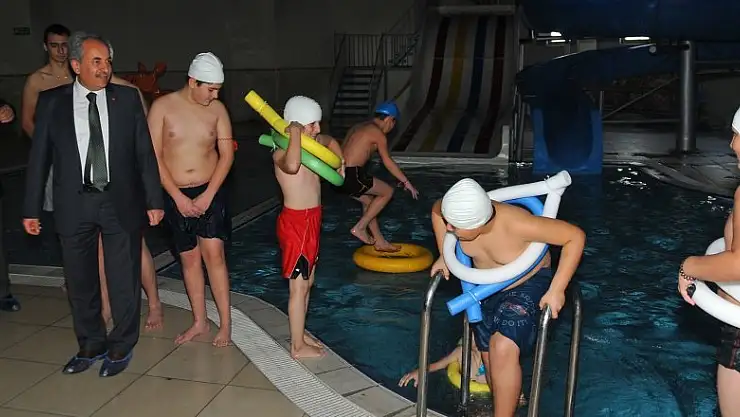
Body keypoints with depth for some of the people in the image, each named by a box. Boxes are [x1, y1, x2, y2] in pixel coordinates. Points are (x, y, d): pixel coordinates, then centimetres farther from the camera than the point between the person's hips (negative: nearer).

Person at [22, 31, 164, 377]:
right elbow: (39, 158, 4)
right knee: (80, 281, 13)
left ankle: (121, 346, 26)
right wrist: (31, 209, 4)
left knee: (124, 279, 6)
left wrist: (154, 200, -2)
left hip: (121, 202, -1)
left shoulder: (127, 98, 0)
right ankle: (91, 345, 32)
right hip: (74, 204, 1)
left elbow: (145, 152, 1)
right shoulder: (51, 101, 2)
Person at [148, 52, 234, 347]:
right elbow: (154, 156, -7)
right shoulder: (163, 107, -5)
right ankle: (200, 321, 22)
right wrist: (179, 197, -12)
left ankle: (225, 323, 2)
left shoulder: (217, 109, -2)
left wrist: (207, 196, -11)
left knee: (213, 254, -7)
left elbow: (227, 154, -2)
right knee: (189, 257, 9)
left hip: (210, 192, 0)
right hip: (176, 195, 1)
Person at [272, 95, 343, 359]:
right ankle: (298, 347, 15)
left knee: (307, 281, 19)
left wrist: (339, 161, 13)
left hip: (310, 221, 9)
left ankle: (299, 334, 35)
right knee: (299, 286, 1)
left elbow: (330, 141, 29)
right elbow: (292, 166, -46)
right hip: (296, 223, -9)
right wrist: (295, 132, -34)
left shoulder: (312, 143, 6)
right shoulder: (282, 152, -20)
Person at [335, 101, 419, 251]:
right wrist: (406, 182, 10)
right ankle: (360, 227, 6)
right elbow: (388, 163, 0)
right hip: (351, 175, -9)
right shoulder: (378, 133, -4)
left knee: (368, 200, 25)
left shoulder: (358, 127, 21)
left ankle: (379, 241, 31)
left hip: (340, 174, 9)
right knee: (387, 192, 7)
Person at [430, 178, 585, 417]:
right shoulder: (459, 215, -23)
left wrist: (556, 290, -29)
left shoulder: (516, 224, -38)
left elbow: (576, 236, -30)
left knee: (503, 350, -25)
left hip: (529, 284, -5)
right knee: (491, 359, 7)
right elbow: (437, 209, 2)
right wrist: (444, 257, -3)